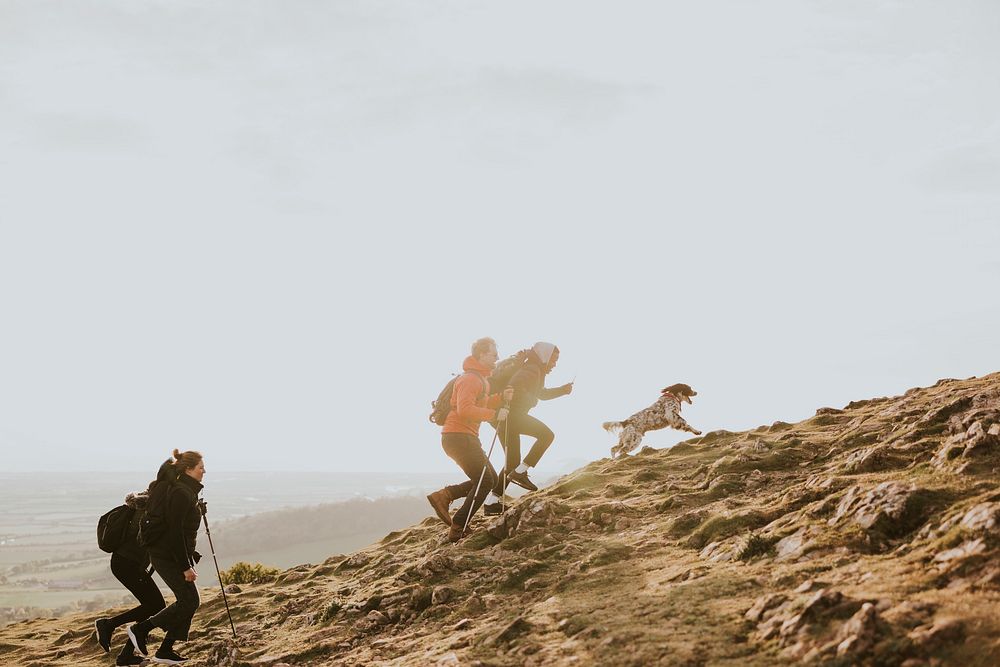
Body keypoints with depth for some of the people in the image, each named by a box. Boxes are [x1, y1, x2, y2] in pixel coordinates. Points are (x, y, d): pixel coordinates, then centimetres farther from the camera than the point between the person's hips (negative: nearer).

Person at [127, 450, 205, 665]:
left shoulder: (187, 492, 12)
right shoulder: (181, 494, -20)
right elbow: (175, 533, -24)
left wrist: (190, 558, 22)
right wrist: (185, 566, -22)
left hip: (176, 556, 10)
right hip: (168, 557, -10)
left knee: (189, 601, 9)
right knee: (189, 601, -7)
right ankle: (141, 629, 2)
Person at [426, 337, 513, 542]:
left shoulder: (480, 378, 18)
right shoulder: (470, 379, -15)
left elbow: (480, 405, 22)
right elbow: (465, 409, -28)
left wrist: (501, 397, 7)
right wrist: (494, 414, -24)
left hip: (465, 438, 10)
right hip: (458, 436, -10)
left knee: (490, 478, 10)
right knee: (485, 481, -10)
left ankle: (443, 496, 6)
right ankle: (457, 529, -7)